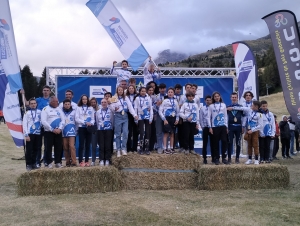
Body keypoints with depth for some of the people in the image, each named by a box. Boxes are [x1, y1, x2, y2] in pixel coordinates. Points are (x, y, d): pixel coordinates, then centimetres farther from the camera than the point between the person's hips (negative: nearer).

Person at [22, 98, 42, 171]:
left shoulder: (40, 112, 11)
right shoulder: (27, 113, 5)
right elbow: (24, 125, 0)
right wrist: (26, 135, -9)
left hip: (38, 133, 2)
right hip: (30, 134, -2)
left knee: (36, 149, 7)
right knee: (29, 150, -1)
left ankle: (34, 163, 19)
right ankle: (28, 164, 8)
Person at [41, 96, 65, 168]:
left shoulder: (59, 109, 12)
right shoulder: (45, 109, -2)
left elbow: (63, 120, 7)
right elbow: (44, 122, -11)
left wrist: (60, 128, -9)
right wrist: (52, 130, -14)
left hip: (58, 131, 4)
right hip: (49, 132, -4)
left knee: (59, 147, 4)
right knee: (48, 147, -2)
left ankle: (58, 162, 12)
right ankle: (48, 163, 7)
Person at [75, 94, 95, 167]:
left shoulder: (91, 108, 12)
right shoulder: (78, 108, 5)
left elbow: (93, 118, 10)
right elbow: (76, 119, -3)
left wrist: (91, 123, -12)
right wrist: (85, 122, -14)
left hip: (89, 128, 3)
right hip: (81, 128, -2)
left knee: (88, 145, 4)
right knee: (81, 145, -4)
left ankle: (86, 161, 9)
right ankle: (81, 161, -1)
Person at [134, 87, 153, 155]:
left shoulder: (149, 98, 8)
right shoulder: (137, 99, 3)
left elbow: (151, 108, 8)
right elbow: (135, 108, 2)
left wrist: (151, 118, 1)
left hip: (147, 117, 2)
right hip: (140, 118, -2)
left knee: (147, 133, 2)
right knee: (142, 133, -4)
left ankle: (147, 148, 9)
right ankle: (141, 149, 4)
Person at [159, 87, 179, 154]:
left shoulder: (175, 102, 9)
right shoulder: (164, 101, -2)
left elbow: (178, 111, 15)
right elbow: (160, 111, -6)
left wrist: (177, 119, 4)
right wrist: (164, 119, -11)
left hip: (173, 118, 4)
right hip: (166, 118, -4)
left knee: (172, 134, 9)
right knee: (166, 134, -3)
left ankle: (171, 148, 16)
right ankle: (165, 149, 2)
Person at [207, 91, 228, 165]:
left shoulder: (223, 105, 10)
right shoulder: (211, 106, 4)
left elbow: (225, 116, 12)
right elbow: (208, 117, 2)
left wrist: (226, 126, 7)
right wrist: (210, 127, -5)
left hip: (223, 126, 1)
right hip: (215, 127, -1)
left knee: (224, 141, -6)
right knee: (216, 143, 2)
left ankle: (224, 157, 4)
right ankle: (217, 158, 10)